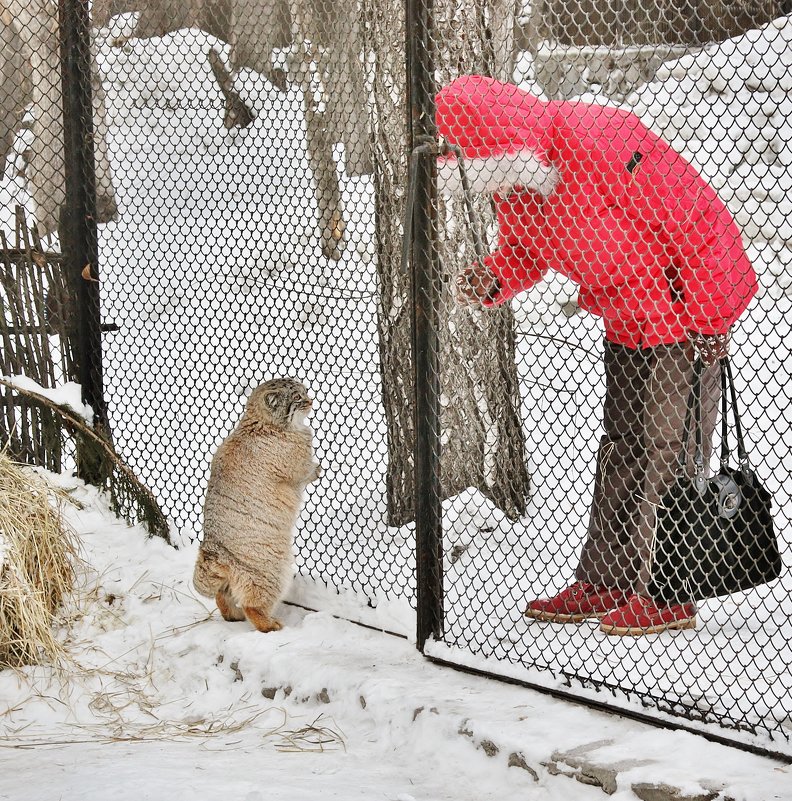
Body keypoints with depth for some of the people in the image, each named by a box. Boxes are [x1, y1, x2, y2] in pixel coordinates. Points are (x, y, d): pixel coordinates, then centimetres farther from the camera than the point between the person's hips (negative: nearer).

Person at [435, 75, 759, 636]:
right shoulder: (511, 188, -5)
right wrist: (494, 282, -13)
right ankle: (601, 583, 21)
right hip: (625, 322, 8)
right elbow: (523, 251, 12)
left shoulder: (601, 144, -30)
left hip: (686, 313, -8)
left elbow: (699, 220, -25)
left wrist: (708, 319, -19)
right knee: (621, 449, 13)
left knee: (667, 453, -7)